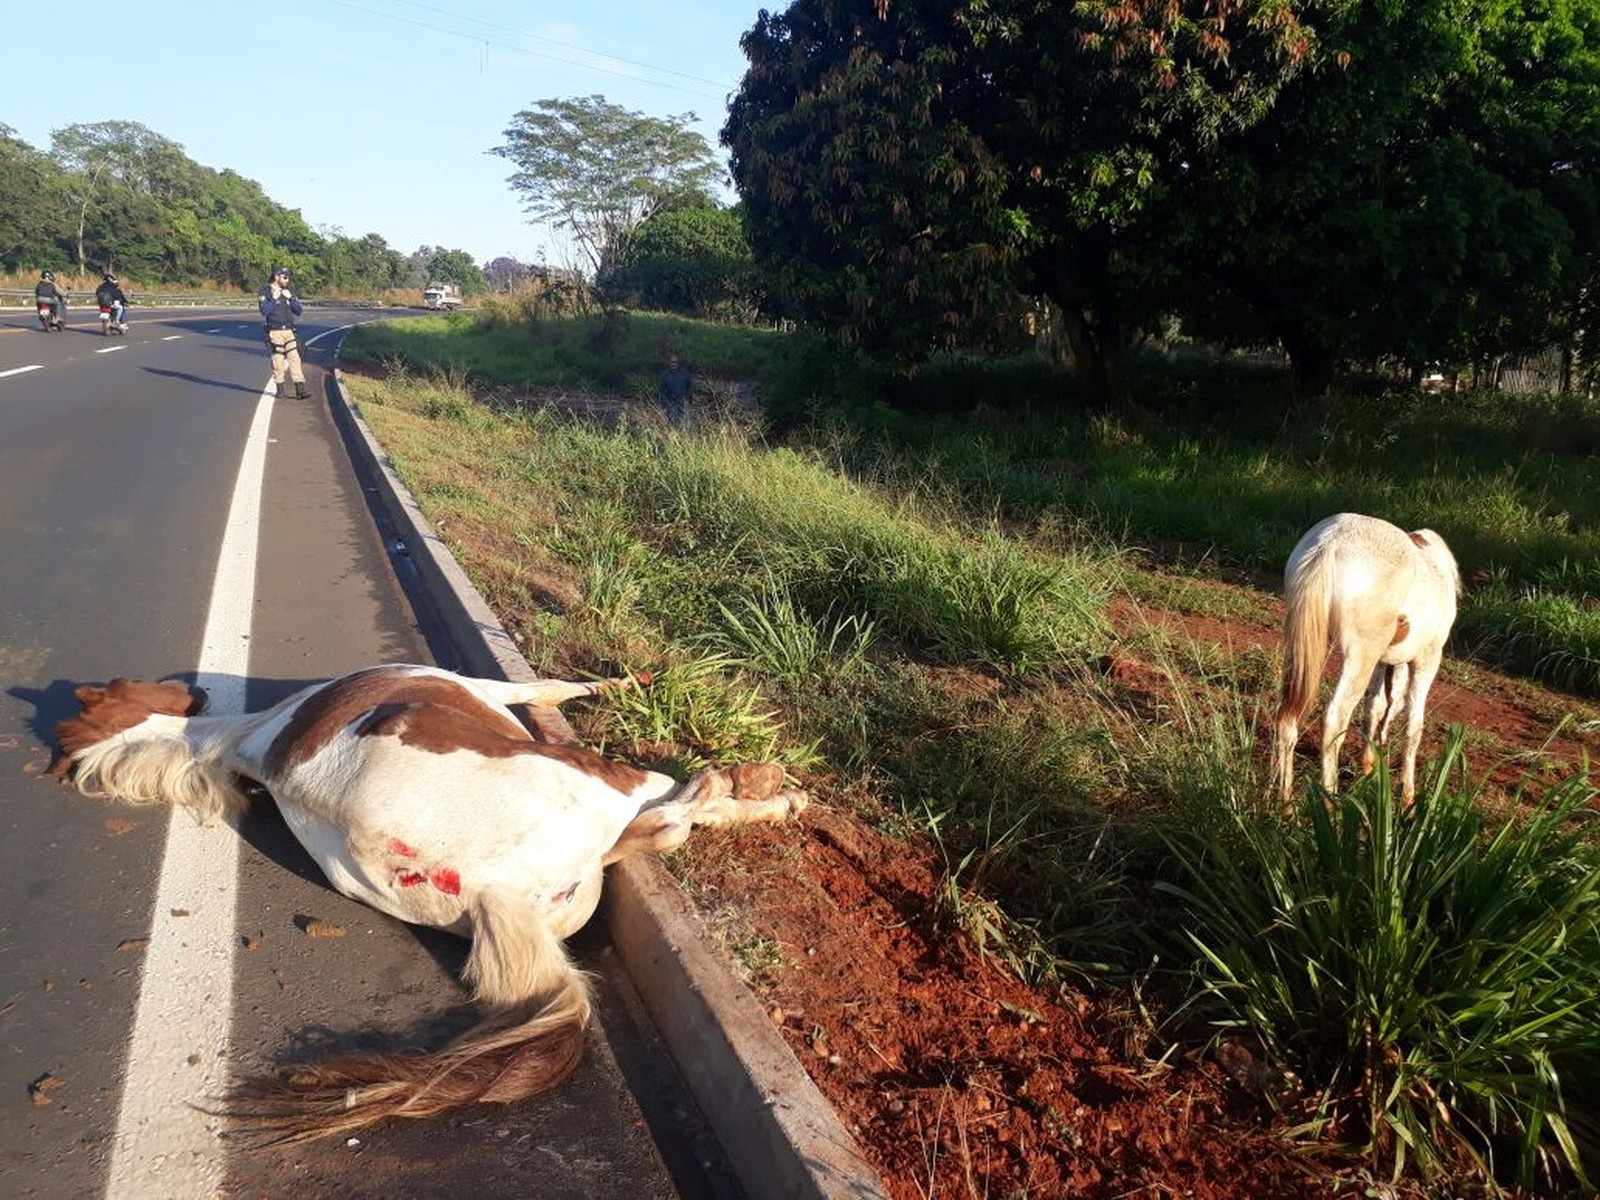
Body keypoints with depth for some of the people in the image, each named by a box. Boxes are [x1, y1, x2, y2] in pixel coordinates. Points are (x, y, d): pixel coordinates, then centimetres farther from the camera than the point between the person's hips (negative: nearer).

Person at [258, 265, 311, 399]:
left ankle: (300, 389, -8)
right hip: (275, 332, -4)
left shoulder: (288, 292, 12)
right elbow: (264, 312, -10)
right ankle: (281, 390, 10)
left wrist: (290, 298, -6)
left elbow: (299, 311, 7)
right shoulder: (266, 292, -1)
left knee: (294, 358, -4)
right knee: (278, 361, -1)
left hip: (289, 331, 4)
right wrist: (274, 299, -15)